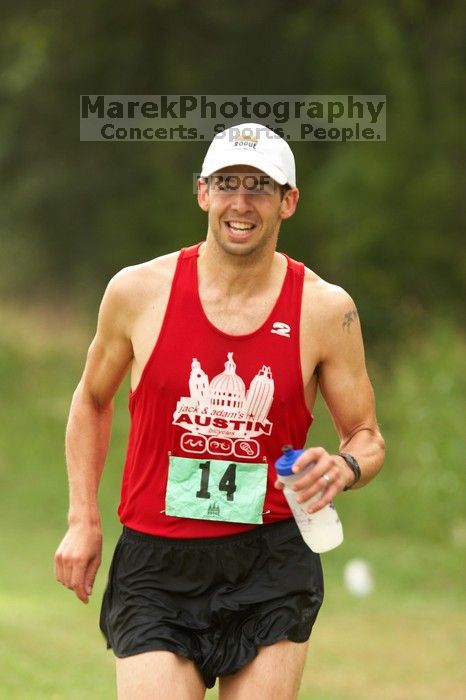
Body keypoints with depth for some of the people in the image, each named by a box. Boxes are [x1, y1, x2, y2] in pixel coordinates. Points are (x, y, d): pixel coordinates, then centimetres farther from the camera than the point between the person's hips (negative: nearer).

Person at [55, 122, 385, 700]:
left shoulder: (325, 309, -1)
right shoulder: (137, 292, 0)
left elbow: (367, 438, 8)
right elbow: (92, 401, 16)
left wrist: (346, 467, -16)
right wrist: (82, 519, 8)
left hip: (271, 571, 0)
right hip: (155, 569, 0)